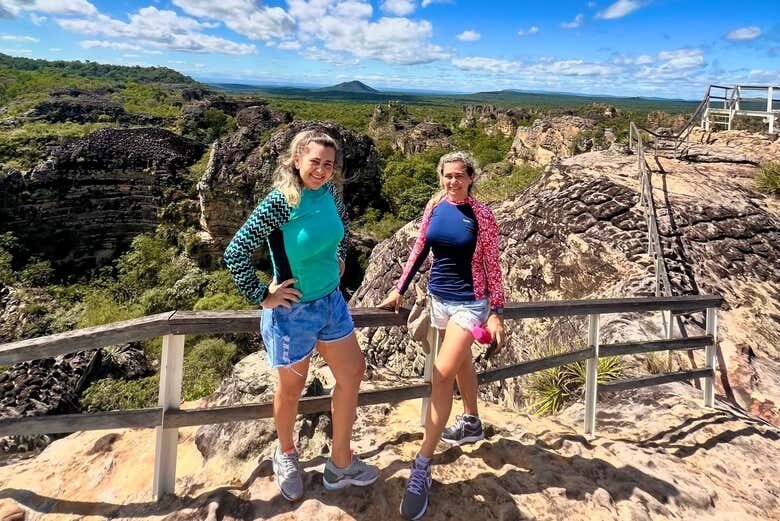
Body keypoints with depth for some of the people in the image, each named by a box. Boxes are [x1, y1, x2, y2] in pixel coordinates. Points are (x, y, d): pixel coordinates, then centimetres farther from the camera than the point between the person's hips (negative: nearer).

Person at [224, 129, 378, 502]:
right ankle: (286, 455, 46)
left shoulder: (329, 192, -4)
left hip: (332, 301, 7)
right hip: (294, 311, -7)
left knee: (352, 374, 14)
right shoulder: (280, 202, -24)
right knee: (292, 388, 14)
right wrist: (262, 297, -18)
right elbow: (235, 253, -24)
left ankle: (340, 464, 33)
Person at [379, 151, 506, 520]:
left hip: (469, 303, -5)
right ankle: (472, 423, 46)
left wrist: (497, 314, -10)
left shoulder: (482, 215, -12)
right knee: (461, 362, 23)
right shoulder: (434, 207, 1)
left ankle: (421, 469, -6)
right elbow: (419, 250, 8)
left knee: (441, 375, -13)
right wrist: (399, 289, 7)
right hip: (438, 297, 5)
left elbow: (492, 266, -9)